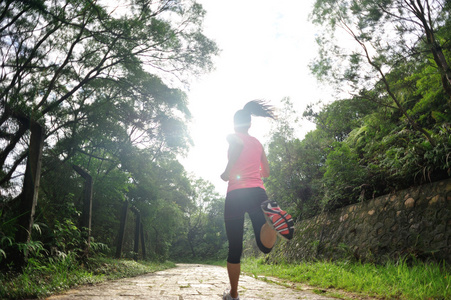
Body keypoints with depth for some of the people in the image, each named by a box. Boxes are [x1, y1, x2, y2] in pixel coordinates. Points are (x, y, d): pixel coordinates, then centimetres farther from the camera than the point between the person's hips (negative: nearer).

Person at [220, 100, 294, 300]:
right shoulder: (258, 143, 21)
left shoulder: (233, 137, 6)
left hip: (236, 193, -3)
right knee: (265, 245, -9)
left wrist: (226, 172, -8)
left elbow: (239, 145, -19)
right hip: (258, 192, 4)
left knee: (234, 247, 6)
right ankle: (271, 216, -40)